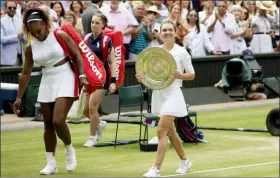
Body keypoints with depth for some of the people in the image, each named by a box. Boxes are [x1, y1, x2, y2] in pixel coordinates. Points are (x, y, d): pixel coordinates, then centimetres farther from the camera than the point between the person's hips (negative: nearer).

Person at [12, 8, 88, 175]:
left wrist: (82, 76, -16)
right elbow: (26, 73, 9)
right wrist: (19, 98, 9)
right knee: (48, 124, 6)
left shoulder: (60, 36, -10)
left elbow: (77, 55, -5)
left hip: (65, 80, -5)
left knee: (58, 121, -17)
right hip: (47, 83, 5)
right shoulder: (31, 48, 2)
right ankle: (51, 163, 14)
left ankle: (69, 149, 10)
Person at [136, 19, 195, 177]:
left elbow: (192, 75, -2)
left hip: (172, 94, -6)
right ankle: (185, 161, 35)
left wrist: (180, 76, -22)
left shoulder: (181, 52, -6)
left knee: (161, 131, -14)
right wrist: (142, 76, -9)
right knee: (170, 132, 17)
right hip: (158, 94, 6)